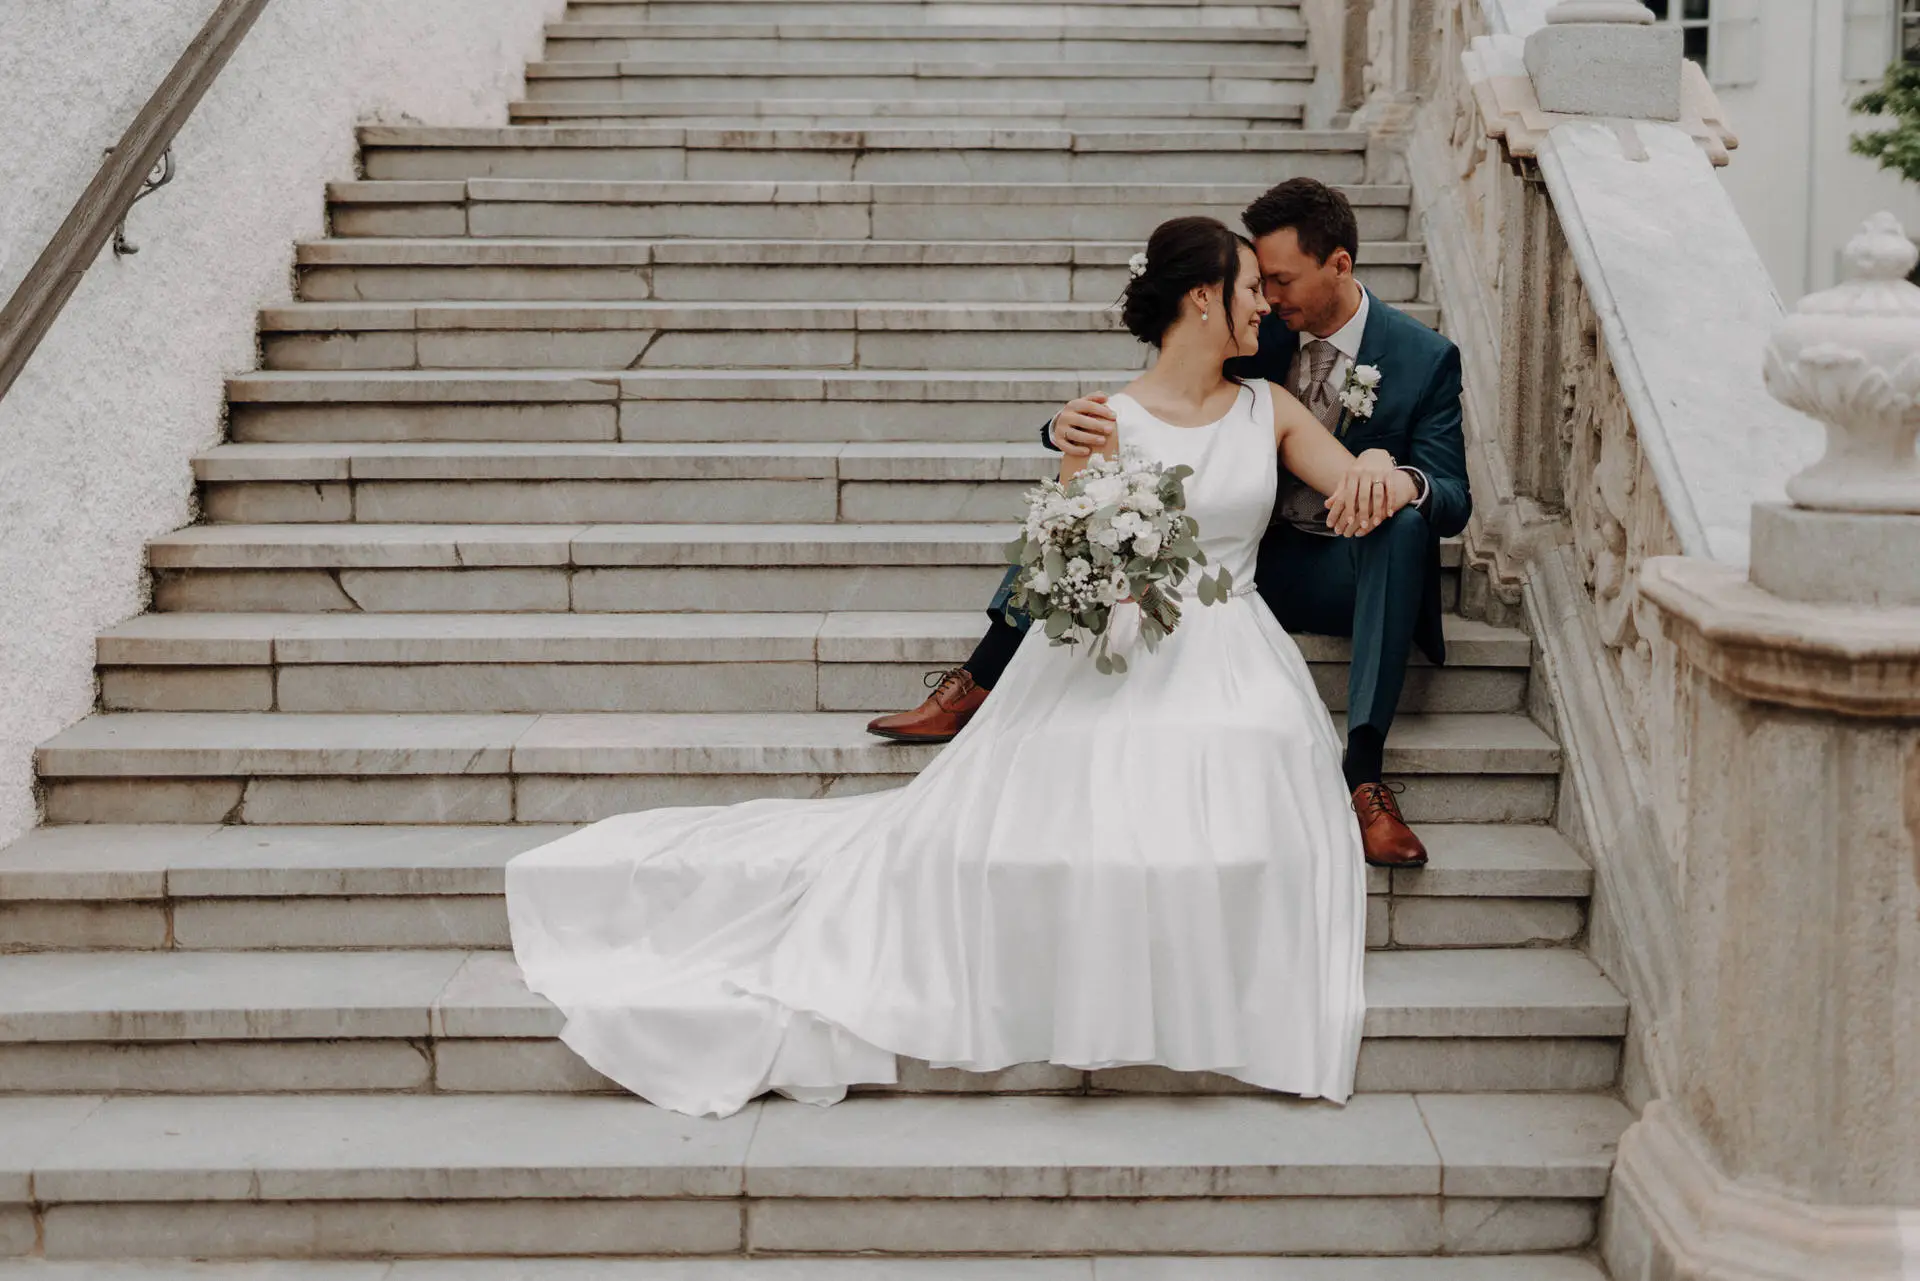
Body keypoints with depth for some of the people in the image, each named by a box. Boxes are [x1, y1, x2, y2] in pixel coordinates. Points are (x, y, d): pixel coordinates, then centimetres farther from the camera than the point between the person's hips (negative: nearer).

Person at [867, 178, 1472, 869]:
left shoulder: (1426, 359, -10)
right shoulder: (1254, 333, -2)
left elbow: (1456, 500, -14)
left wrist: (1404, 480, -40)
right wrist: (1069, 424, -30)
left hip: (1340, 573, -3)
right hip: (1241, 547, 3)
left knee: (1405, 516, -36)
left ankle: (1364, 770, -40)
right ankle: (980, 679, -19)